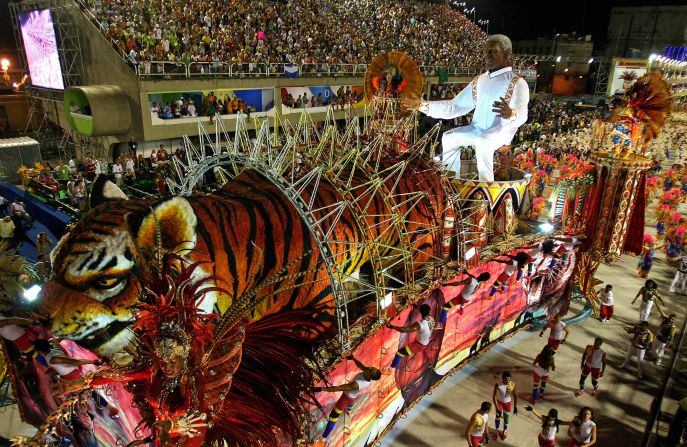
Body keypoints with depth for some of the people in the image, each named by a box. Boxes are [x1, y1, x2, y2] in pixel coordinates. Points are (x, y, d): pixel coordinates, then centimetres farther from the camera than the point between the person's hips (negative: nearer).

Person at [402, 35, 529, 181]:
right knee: (448, 138, -12)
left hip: (502, 130, -6)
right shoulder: (479, 81, 12)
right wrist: (422, 105, -2)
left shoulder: (517, 83, -8)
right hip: (477, 129, 7)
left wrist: (510, 114, -51)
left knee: (482, 142, -35)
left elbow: (522, 115, -24)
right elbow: (455, 106, 8)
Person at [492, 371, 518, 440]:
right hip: (499, 402, -1)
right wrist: (497, 408, -27)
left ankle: (505, 430, 47)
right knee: (498, 417, 14)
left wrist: (515, 407, -5)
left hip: (508, 403, 1)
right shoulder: (498, 385, -31)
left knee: (506, 417, 19)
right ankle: (497, 430, 43)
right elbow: (494, 397, -25)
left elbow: (515, 395, -10)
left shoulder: (513, 384, -25)